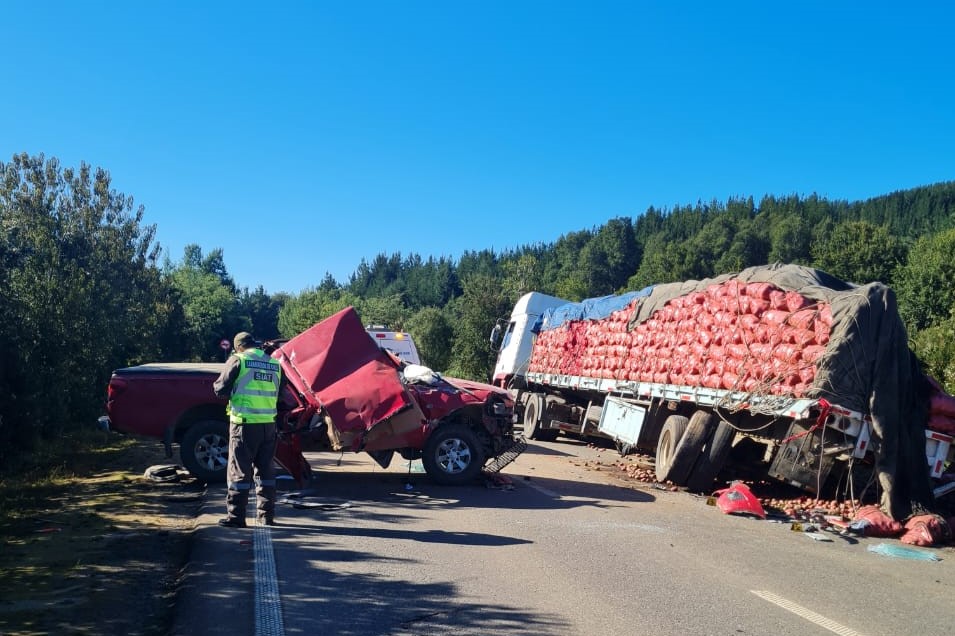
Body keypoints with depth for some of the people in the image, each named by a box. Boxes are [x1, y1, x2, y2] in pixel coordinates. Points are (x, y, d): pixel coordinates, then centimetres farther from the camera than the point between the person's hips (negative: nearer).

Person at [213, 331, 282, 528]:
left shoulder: (238, 360, -6)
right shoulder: (274, 364, 10)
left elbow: (220, 389, -4)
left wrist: (217, 384, 17)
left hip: (244, 424, -5)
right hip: (269, 424, 5)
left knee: (239, 471, 2)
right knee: (265, 470, 13)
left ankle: (235, 516, 4)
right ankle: (267, 515, 18)